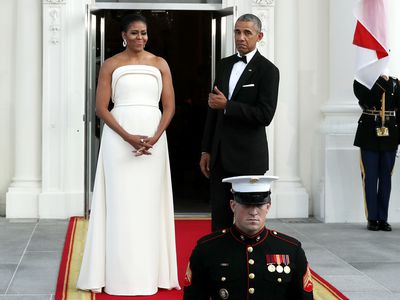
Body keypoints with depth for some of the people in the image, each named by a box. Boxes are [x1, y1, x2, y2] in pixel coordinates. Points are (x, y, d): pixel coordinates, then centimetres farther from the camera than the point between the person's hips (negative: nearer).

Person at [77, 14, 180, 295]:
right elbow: (101, 107, -2)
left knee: (150, 204, 4)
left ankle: (149, 272, 13)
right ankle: (120, 274, 7)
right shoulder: (111, 65, 4)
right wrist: (128, 137, -15)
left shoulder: (160, 64, 9)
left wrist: (154, 137, -12)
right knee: (121, 203, -1)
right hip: (119, 138, -2)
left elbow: (170, 106, 5)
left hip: (154, 138, 2)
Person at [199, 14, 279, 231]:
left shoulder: (268, 70, -6)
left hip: (248, 157, -5)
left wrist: (227, 105, -17)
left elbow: (265, 115, -15)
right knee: (219, 217, 6)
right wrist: (206, 150, 13)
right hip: (220, 156, 6)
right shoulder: (224, 65, 13)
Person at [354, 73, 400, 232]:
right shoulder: (360, 82, 1)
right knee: (370, 178, 1)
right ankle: (372, 219, 8)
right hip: (369, 138, -2)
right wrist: (381, 81, -18)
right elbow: (368, 100, -16)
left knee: (386, 177, 6)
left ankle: (383, 219, 13)